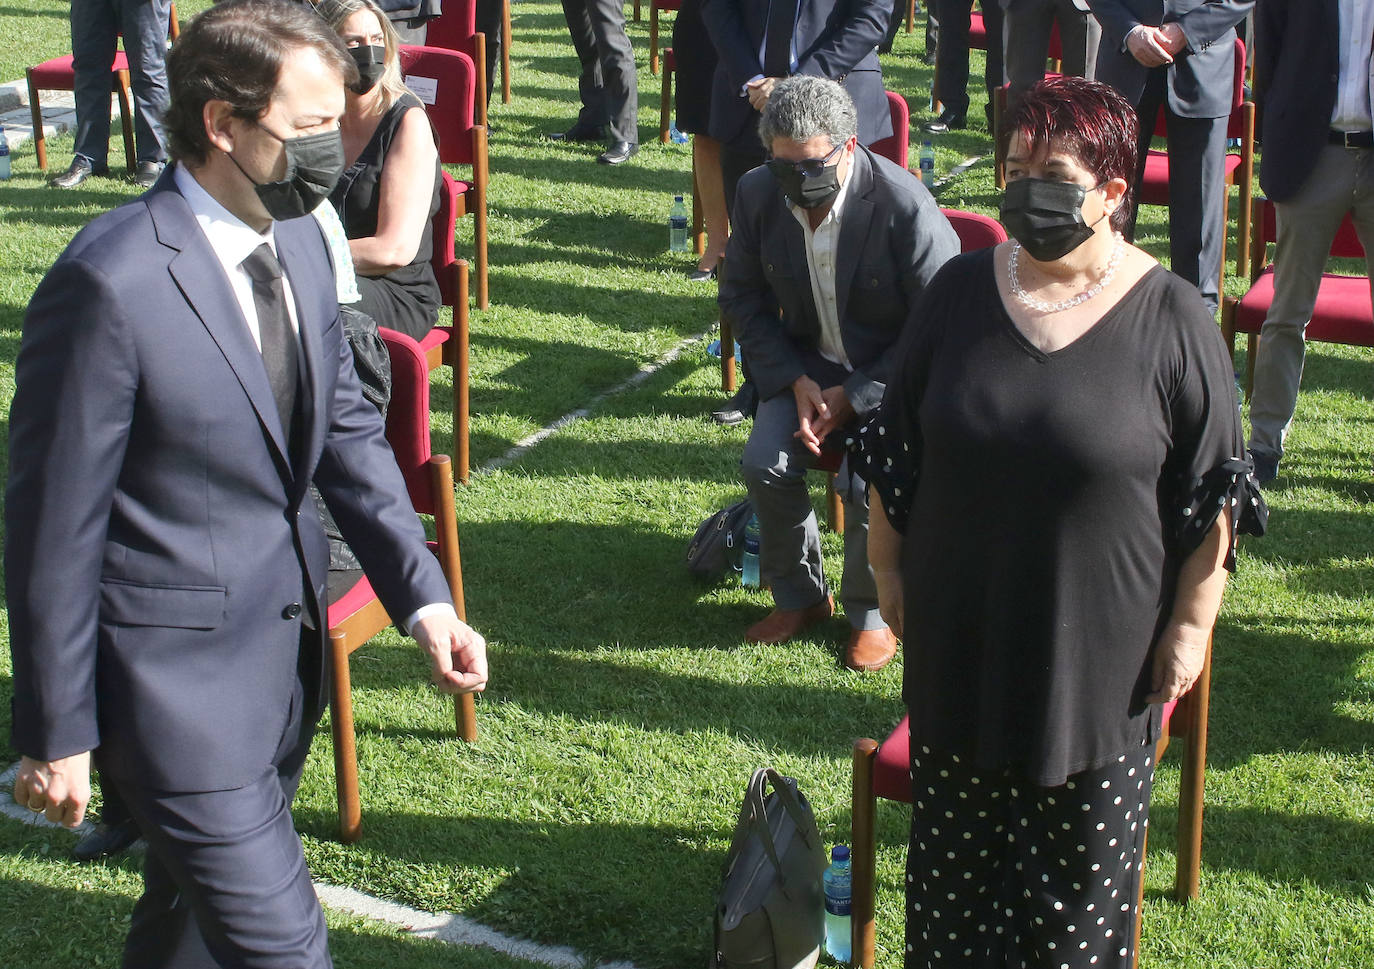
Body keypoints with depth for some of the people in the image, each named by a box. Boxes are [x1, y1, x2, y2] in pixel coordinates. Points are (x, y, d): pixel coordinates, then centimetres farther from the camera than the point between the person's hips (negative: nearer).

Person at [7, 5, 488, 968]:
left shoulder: (298, 240, 2)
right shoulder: (112, 283, -23)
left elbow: (348, 429, 11)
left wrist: (426, 598, 1)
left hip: (287, 650, 8)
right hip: (180, 680, -7)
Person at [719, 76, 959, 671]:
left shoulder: (905, 205, -25)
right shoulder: (757, 194, -10)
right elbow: (742, 298, 3)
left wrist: (853, 396, -19)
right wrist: (796, 382, -10)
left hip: (894, 372, -4)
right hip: (807, 363, 5)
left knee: (867, 482, -27)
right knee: (764, 464, -18)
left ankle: (871, 614, 1)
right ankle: (799, 598, 7)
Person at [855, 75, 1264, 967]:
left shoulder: (1171, 319, -11)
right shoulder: (961, 291, -1)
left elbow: (1214, 492, -6)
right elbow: (897, 448, 7)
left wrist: (1193, 624, -6)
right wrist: (888, 564, 8)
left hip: (1104, 646, -3)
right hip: (964, 633, 3)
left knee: (1082, 851, 11)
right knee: (960, 830, 17)